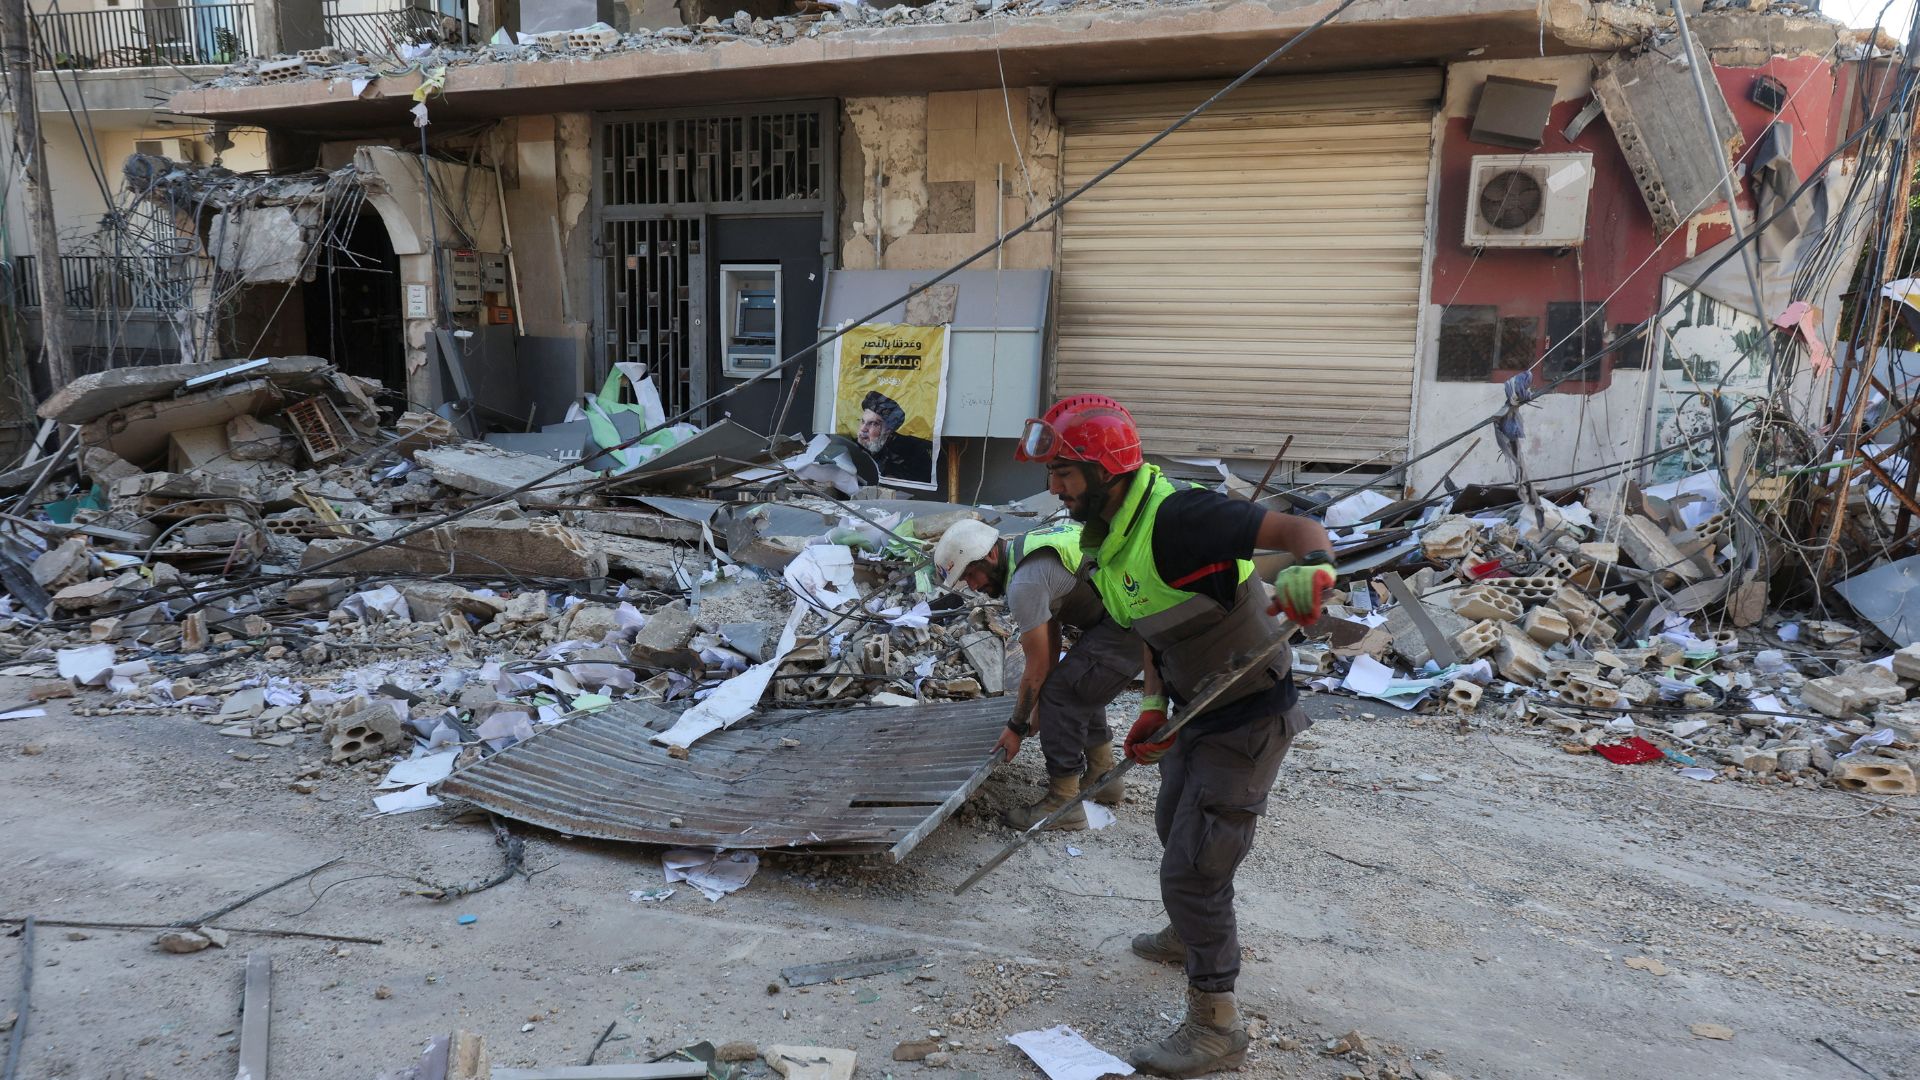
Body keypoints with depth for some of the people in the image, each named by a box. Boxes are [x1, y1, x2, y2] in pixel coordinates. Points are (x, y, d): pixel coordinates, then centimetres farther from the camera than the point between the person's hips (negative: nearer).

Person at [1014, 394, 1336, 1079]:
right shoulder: (1107, 540, 1)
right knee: (1175, 829, 30)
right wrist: (1153, 707, 4)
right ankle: (1190, 935, 57)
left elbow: (1300, 531, -34)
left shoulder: (1176, 516, -29)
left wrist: (1312, 571, -55)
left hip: (1248, 720, -10)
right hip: (1197, 714, 10)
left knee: (1193, 869, -5)